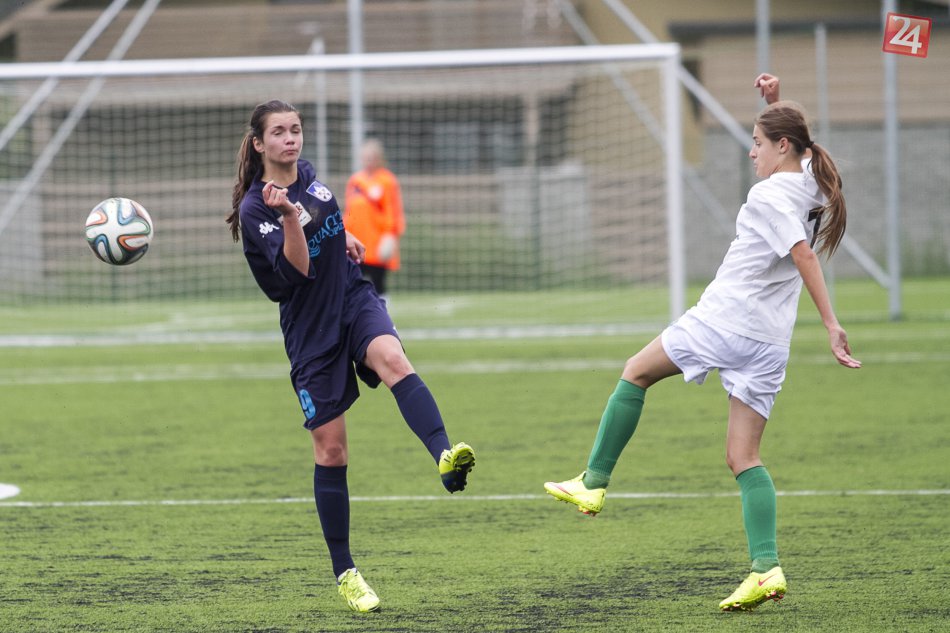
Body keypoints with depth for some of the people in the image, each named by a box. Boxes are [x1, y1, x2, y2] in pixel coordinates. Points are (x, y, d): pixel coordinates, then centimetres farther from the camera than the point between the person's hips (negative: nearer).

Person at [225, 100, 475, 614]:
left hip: (354, 298, 4)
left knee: (394, 360, -31)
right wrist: (289, 215, -37)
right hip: (311, 327, -4)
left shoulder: (306, 175, 7)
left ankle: (445, 457, -55)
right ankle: (344, 573, 11)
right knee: (330, 449, -1)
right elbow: (298, 271, -25)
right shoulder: (255, 209, -13)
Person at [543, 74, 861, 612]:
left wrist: (831, 323, -30)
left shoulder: (770, 195, -11)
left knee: (636, 373, 16)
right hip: (770, 343, 7)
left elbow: (804, 255, -24)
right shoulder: (810, 187, 14)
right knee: (744, 457, 4)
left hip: (724, 319, -7)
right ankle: (767, 567, -12)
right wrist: (775, 101, 25)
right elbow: (788, 141, 38)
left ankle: (594, 482, 15)